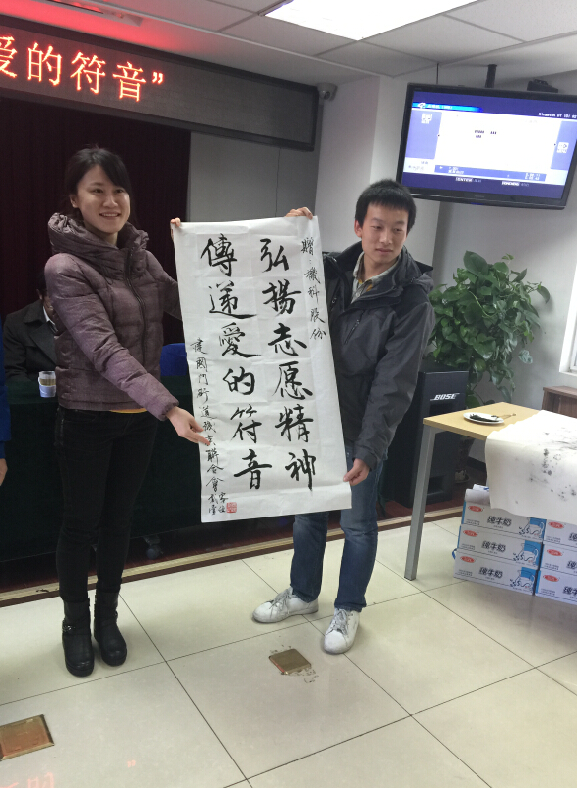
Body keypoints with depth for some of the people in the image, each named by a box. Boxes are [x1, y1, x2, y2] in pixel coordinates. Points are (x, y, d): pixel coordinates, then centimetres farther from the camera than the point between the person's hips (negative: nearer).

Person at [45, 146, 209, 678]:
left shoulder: (140, 255, 4)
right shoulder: (65, 267, -17)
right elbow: (104, 349, -28)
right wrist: (168, 407, -39)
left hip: (139, 415, 5)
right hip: (87, 417, -5)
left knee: (119, 520, 17)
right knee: (81, 523, 11)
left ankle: (107, 617, 37)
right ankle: (76, 623, 34)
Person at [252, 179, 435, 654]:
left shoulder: (412, 303, -16)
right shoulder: (333, 272, -1)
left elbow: (393, 386, -19)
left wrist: (368, 452, -24)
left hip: (361, 430, -5)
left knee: (358, 524, 11)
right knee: (307, 512, 19)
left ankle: (348, 609, 35)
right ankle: (303, 593, 41)